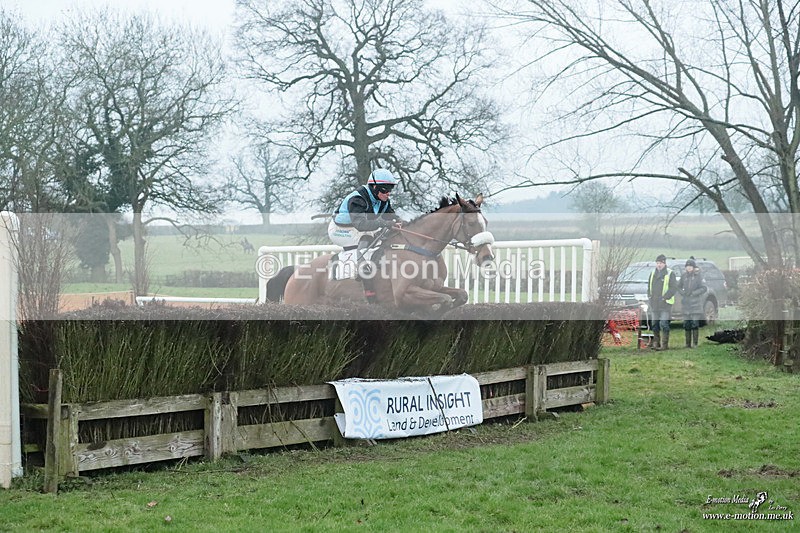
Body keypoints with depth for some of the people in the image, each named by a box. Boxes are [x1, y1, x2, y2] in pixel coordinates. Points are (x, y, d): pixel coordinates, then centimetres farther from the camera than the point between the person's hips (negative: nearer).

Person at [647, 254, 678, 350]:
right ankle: (656, 343, 17)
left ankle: (665, 344, -7)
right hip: (654, 304, 6)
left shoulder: (670, 274, -4)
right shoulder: (653, 273, 15)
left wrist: (665, 297, -15)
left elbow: (674, 287, -10)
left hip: (665, 304, -6)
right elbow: (649, 286, 23)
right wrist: (649, 296, 8)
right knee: (655, 324, 9)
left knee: (664, 324, -10)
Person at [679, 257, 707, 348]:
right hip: (686, 303, 4)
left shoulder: (698, 276, -5)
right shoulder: (684, 276, 8)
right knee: (686, 324, 5)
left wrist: (693, 293, -16)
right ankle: (688, 343, 11)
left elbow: (704, 288, -9)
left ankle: (695, 343, -4)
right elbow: (679, 287, 18)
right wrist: (682, 292, -3)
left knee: (695, 324, -8)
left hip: (696, 303, -4)